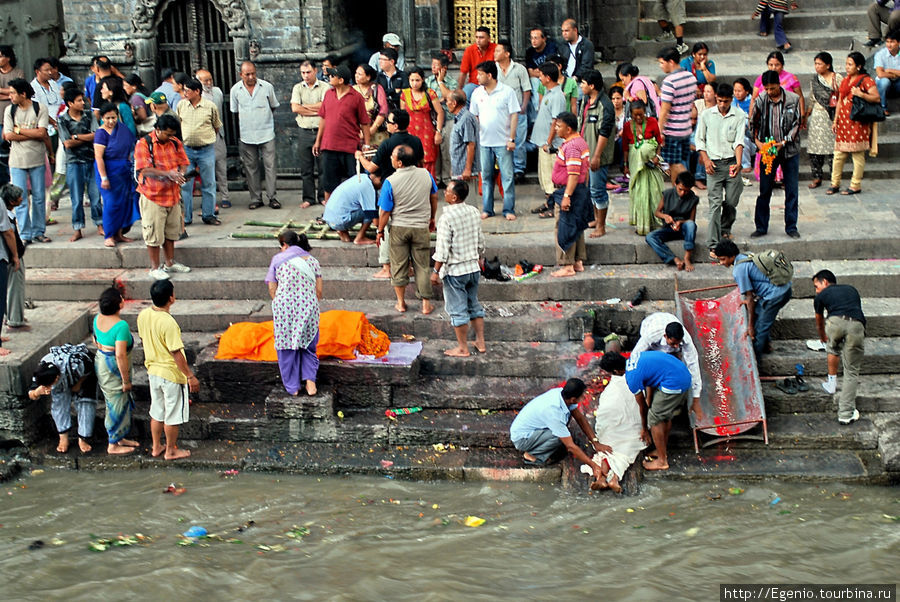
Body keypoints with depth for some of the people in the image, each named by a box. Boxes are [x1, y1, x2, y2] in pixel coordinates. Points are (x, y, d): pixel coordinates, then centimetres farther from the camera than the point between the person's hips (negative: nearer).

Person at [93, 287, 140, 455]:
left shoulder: (98, 319, 0)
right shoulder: (121, 325, -27)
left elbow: (95, 341, 15)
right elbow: (120, 355, -28)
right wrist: (126, 380, -21)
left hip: (100, 363, 9)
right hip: (113, 369, -9)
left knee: (122, 403, 22)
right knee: (117, 405, 6)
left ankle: (120, 438, 36)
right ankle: (113, 446, 18)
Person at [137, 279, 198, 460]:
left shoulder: (143, 315, -5)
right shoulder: (168, 323, -29)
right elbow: (176, 354, -24)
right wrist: (190, 376, -16)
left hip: (153, 371, 7)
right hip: (172, 374, -7)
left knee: (157, 412, 22)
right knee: (173, 415, 10)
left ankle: (156, 447, 34)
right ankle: (171, 451, 23)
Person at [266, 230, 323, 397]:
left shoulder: (277, 259, 6)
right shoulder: (312, 260, 11)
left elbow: (272, 288, 4)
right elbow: (319, 291, 10)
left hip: (284, 306, -2)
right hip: (308, 306, 2)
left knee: (286, 347, 9)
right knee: (308, 345, 18)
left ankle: (292, 387, 14)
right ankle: (310, 380, 3)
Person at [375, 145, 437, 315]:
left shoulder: (390, 182, -19)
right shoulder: (426, 174, -7)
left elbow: (384, 211, -12)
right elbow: (434, 198, 7)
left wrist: (380, 231, 2)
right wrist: (432, 219, 23)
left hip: (399, 228, -2)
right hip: (421, 227, 2)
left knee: (398, 265, 12)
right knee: (422, 266, 11)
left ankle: (400, 302, 19)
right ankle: (426, 304, 14)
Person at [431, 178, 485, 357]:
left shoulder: (447, 218, -20)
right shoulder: (474, 212, 1)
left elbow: (442, 248, -19)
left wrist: (436, 271, -12)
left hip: (455, 271, -7)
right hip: (474, 268, 7)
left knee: (457, 310, 4)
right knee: (474, 305, 19)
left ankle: (463, 348, 11)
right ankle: (481, 343, 24)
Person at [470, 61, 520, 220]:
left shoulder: (507, 91, -5)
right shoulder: (477, 93, 7)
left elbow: (514, 116, -5)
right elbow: (474, 116, 13)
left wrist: (512, 139, -10)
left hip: (503, 142, -4)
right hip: (484, 142, 4)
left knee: (507, 176, -2)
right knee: (486, 176, 9)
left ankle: (509, 209, 5)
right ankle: (487, 209, 18)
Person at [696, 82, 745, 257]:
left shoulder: (739, 116, 1)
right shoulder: (706, 115, 3)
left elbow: (739, 141, -7)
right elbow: (700, 139, 9)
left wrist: (738, 163, -21)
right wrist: (706, 159, -5)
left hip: (732, 162, 1)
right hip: (713, 163, -1)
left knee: (731, 202, 4)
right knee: (715, 203, -10)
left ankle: (725, 229, 36)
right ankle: (713, 245, -12)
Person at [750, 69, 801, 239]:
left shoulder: (793, 99, -6)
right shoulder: (760, 100, -3)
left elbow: (797, 124, -3)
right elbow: (753, 123, 5)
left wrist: (783, 142, -14)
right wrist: (757, 141, -10)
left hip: (790, 150, 0)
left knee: (791, 191, 5)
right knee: (764, 190, 4)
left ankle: (791, 226, 15)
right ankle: (761, 226, 14)